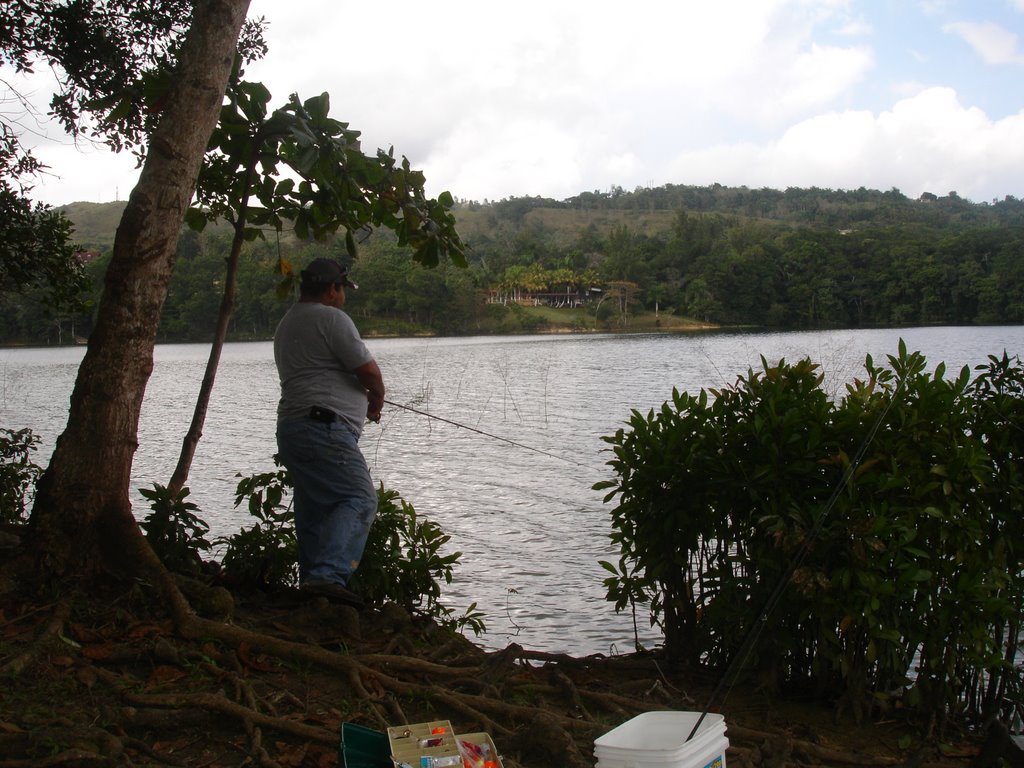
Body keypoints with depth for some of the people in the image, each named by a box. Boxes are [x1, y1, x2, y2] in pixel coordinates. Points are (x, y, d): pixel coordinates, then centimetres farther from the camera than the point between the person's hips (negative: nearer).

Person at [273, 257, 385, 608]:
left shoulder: (285, 325, 26)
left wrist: (364, 396, 30)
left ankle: (311, 581, 12)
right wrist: (377, 400, 13)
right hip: (324, 428, -10)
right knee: (360, 500, -17)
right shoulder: (331, 318, -4)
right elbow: (369, 371, -7)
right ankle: (329, 574, -31)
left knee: (314, 513, 12)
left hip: (291, 429, 10)